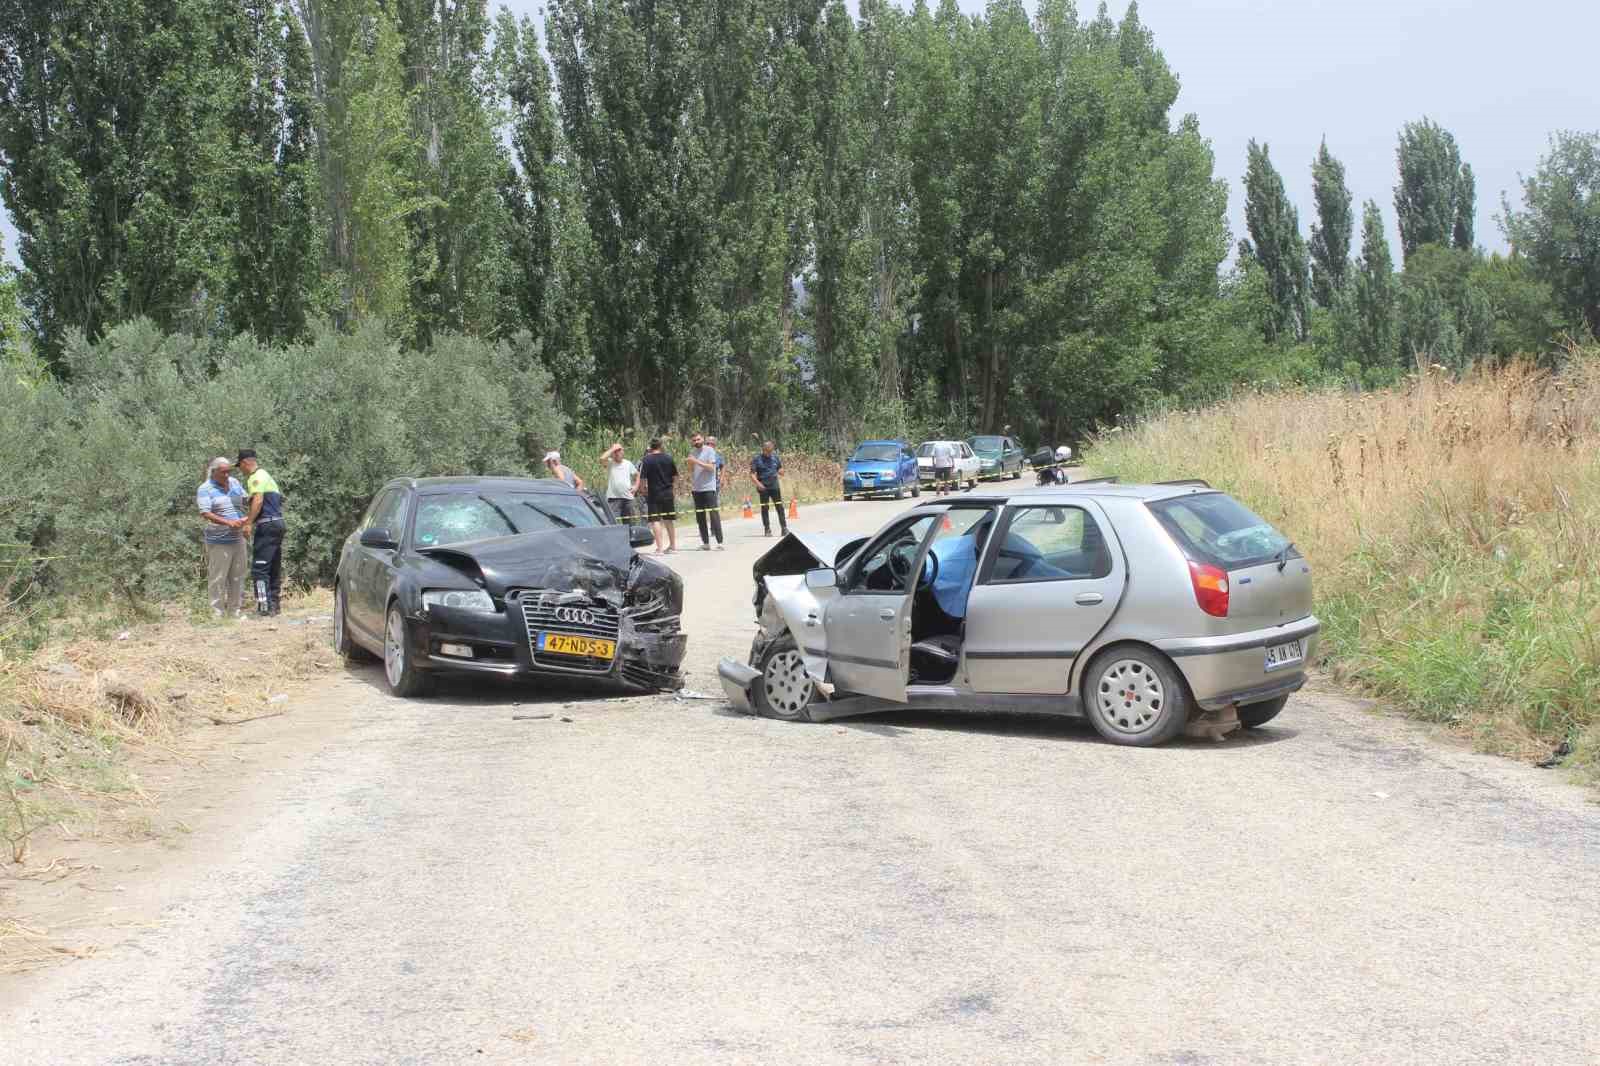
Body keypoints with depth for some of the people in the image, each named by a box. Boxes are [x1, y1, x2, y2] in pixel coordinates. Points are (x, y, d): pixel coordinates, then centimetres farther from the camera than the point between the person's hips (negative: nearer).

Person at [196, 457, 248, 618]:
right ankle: (218, 613, 0)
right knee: (218, 578, -4)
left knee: (238, 577, 11)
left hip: (237, 539, 6)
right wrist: (228, 522, -26)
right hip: (218, 542, -6)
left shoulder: (234, 483, 12)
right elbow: (205, 513, -17)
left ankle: (237, 610, 19)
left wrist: (245, 520, -1)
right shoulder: (205, 489, -8)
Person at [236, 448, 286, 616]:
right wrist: (248, 518, 25)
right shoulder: (265, 475, 23)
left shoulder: (256, 477, -7)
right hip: (278, 522, 10)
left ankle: (263, 605, -13)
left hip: (266, 525, -10)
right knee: (274, 568, 12)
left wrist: (249, 523, -19)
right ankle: (273, 605, 15)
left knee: (259, 568, -9)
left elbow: (258, 501, -20)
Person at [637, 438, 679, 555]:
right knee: (669, 519, 16)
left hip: (653, 494, -4)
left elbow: (642, 478, -12)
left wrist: (644, 490, 3)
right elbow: (675, 476, 8)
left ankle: (659, 547, -8)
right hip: (668, 493, 4)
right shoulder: (668, 458, 3)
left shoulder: (646, 460, -9)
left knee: (655, 520, -2)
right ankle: (673, 545, 24)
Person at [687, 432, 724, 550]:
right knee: (700, 516, 6)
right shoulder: (692, 453, 13)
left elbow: (711, 467, -13)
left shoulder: (709, 451, -3)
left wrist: (697, 462, -18)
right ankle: (705, 543, 11)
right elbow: (691, 470, 17)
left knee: (714, 514, -9)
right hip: (696, 488, 6)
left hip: (709, 487, -6)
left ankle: (720, 542, -10)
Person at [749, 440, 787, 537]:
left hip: (774, 486, 2)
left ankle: (784, 528, 4)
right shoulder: (757, 459, -5)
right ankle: (767, 530, 11)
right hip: (763, 488, -2)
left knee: (780, 507, -1)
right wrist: (758, 483, -21)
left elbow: (780, 468, 22)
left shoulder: (775, 457, 6)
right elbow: (752, 474, -7)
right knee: (764, 508, 4)